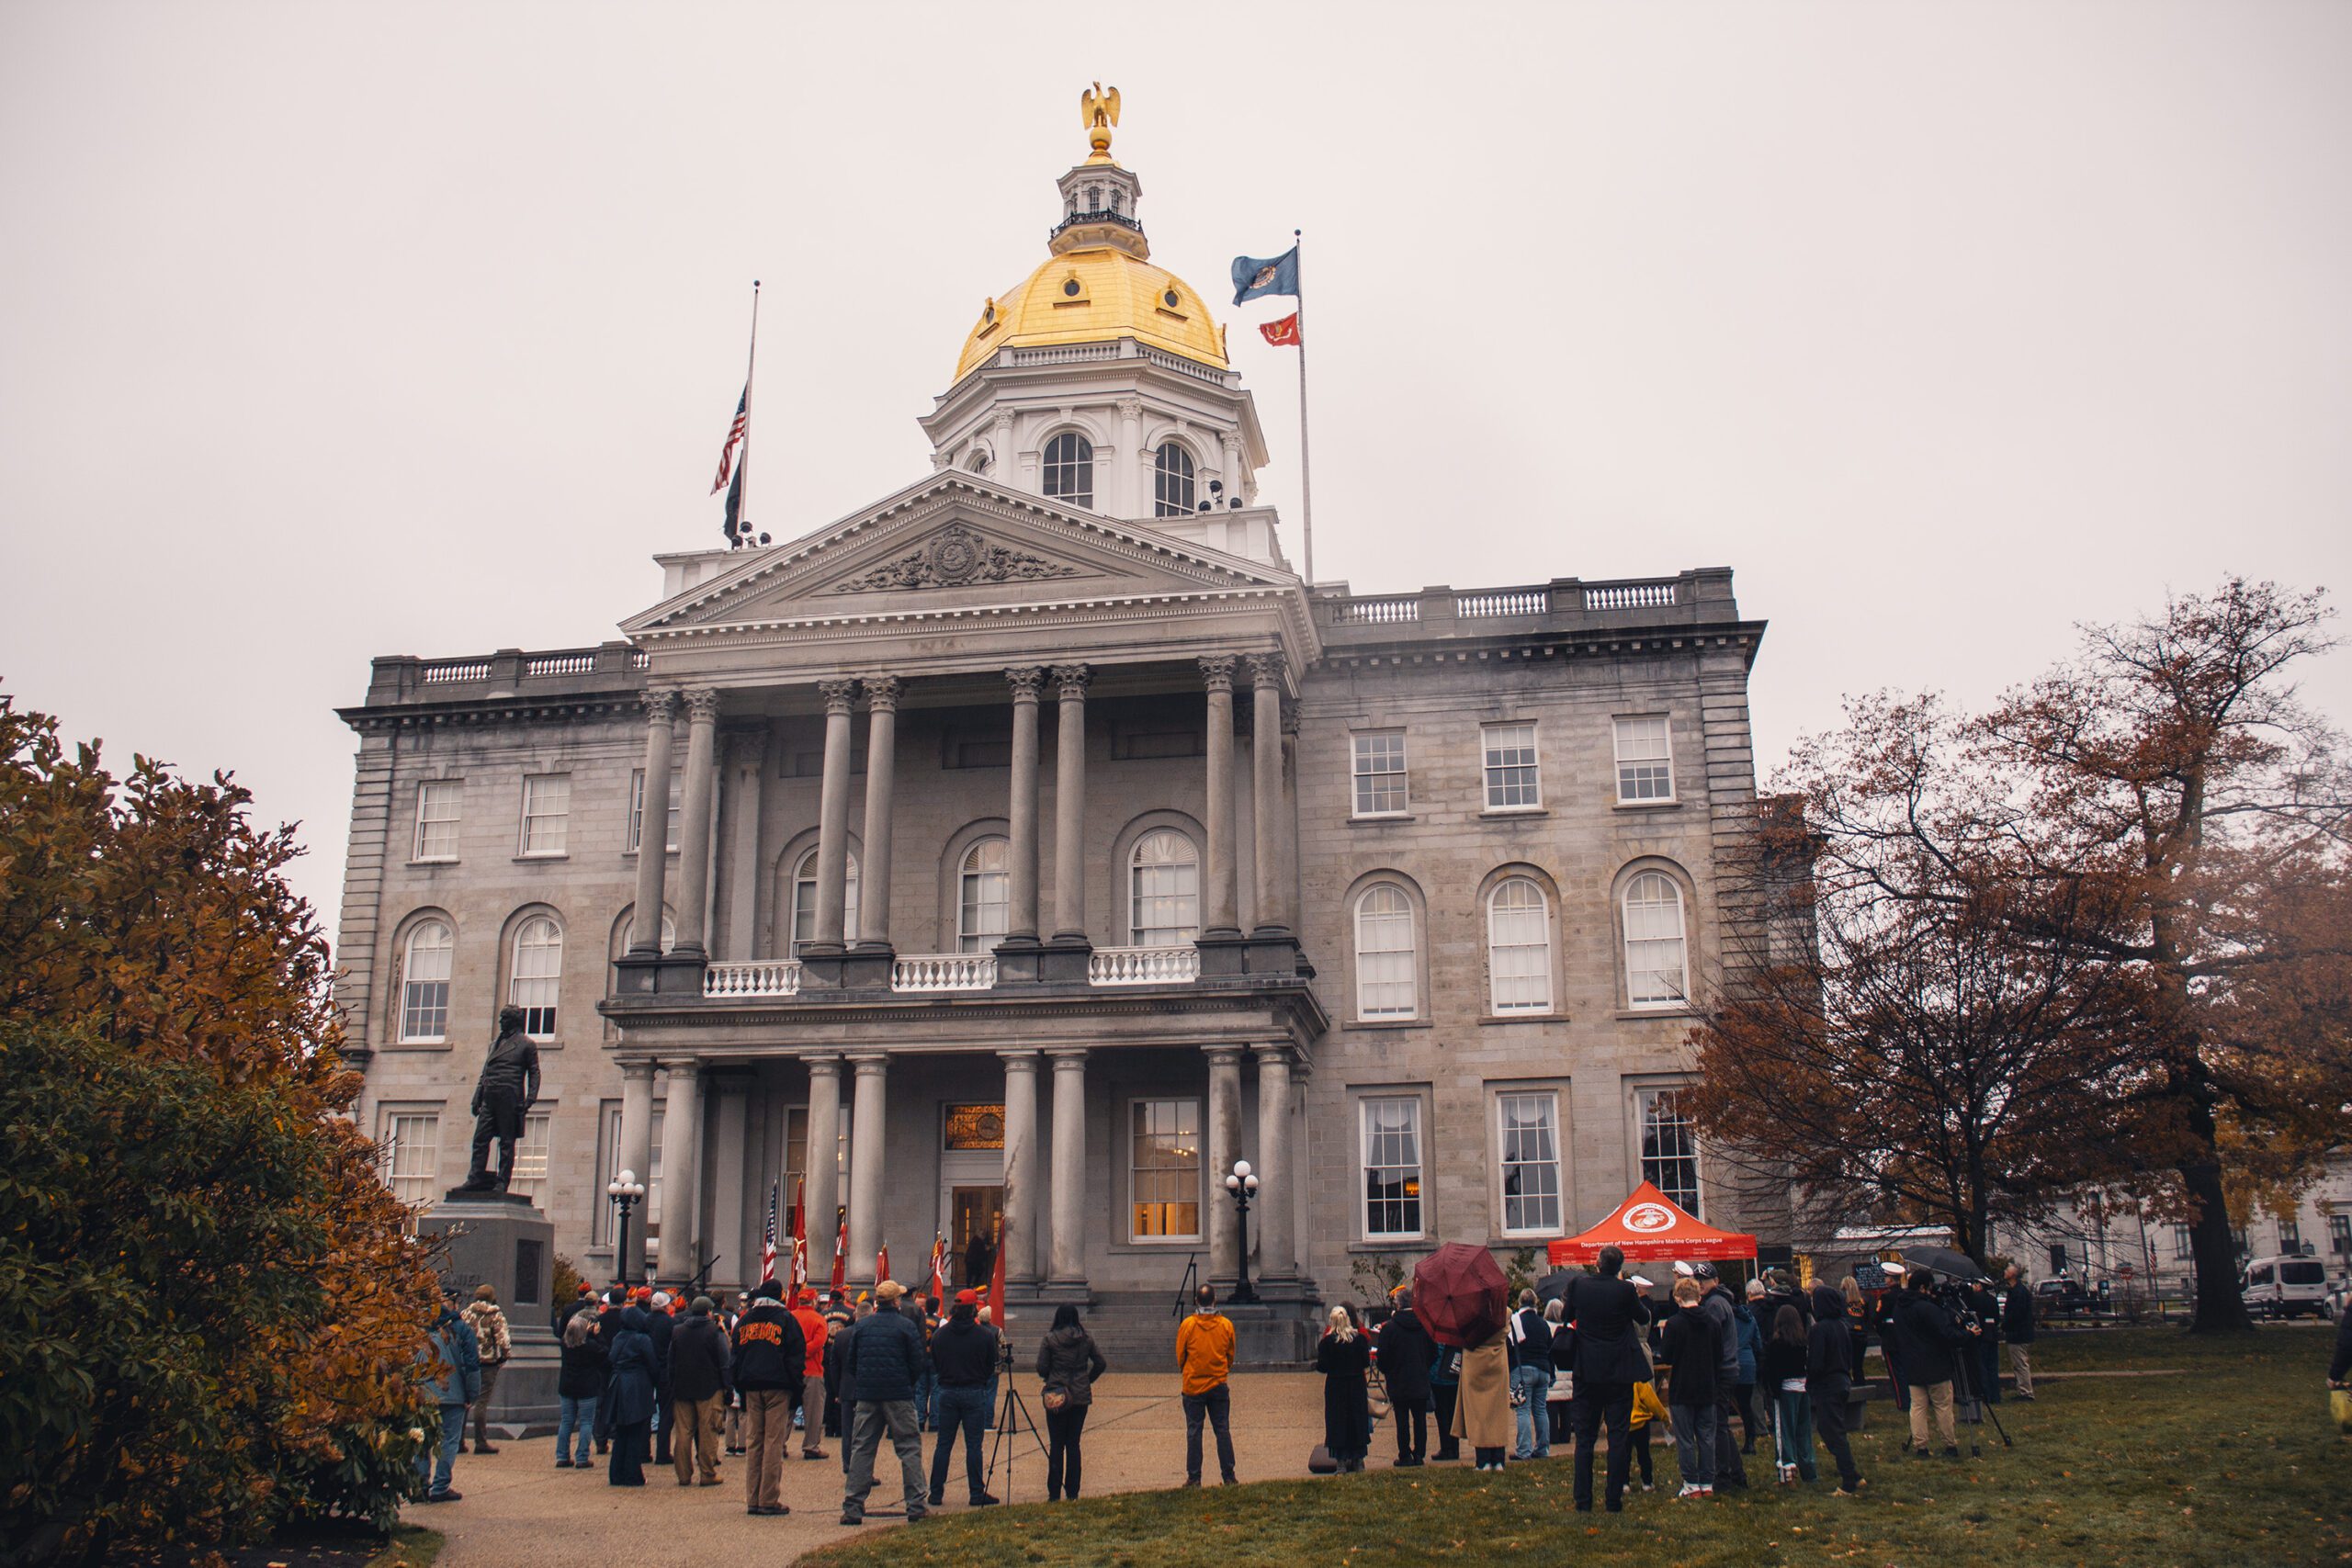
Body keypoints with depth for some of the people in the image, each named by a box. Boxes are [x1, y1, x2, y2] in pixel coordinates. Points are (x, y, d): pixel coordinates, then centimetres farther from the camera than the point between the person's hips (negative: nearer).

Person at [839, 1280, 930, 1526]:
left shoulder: (861, 1326, 5)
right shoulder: (906, 1326, -5)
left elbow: (849, 1363, 7)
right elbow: (917, 1364, -6)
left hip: (866, 1395, 3)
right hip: (899, 1395, -3)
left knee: (861, 1449, 8)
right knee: (910, 1448, 4)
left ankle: (852, 1508, 5)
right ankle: (915, 1505, 1)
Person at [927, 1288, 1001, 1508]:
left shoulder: (939, 1335, 0)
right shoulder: (985, 1336, -8)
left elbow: (935, 1366, 9)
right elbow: (991, 1368, 2)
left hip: (947, 1392, 2)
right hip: (975, 1393, -2)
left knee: (943, 1444, 9)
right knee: (973, 1445, 3)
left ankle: (936, 1493, 11)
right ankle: (977, 1494, 6)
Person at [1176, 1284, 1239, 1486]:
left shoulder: (1187, 1324, -8)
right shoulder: (1226, 1325, -3)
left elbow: (1180, 1355, 1)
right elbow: (1231, 1355, 8)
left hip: (1193, 1385, -2)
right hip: (1219, 1385, 2)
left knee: (1194, 1431, 4)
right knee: (1223, 1430, 6)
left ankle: (1193, 1477, 4)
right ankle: (1228, 1476, 7)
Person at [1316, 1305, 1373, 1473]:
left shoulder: (1327, 1341, -9)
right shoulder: (1360, 1339, -4)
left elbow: (1322, 1367, -9)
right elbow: (1366, 1363, -2)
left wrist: (1318, 1354, 9)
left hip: (1335, 1386, -2)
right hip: (1357, 1386, 2)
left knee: (1337, 1423, 3)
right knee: (1357, 1422, 11)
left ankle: (1341, 1462, 0)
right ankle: (1358, 1462, 16)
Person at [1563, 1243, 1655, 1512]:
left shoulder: (1578, 1286, -5)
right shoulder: (1625, 1289, -12)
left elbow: (1568, 1316, 10)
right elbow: (1644, 1318, 4)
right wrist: (1640, 1296, 20)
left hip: (1587, 1372, 2)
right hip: (1619, 1372, -2)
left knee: (1585, 1438, 7)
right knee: (1618, 1437, 5)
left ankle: (1583, 1501, 7)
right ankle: (1615, 1500, 5)